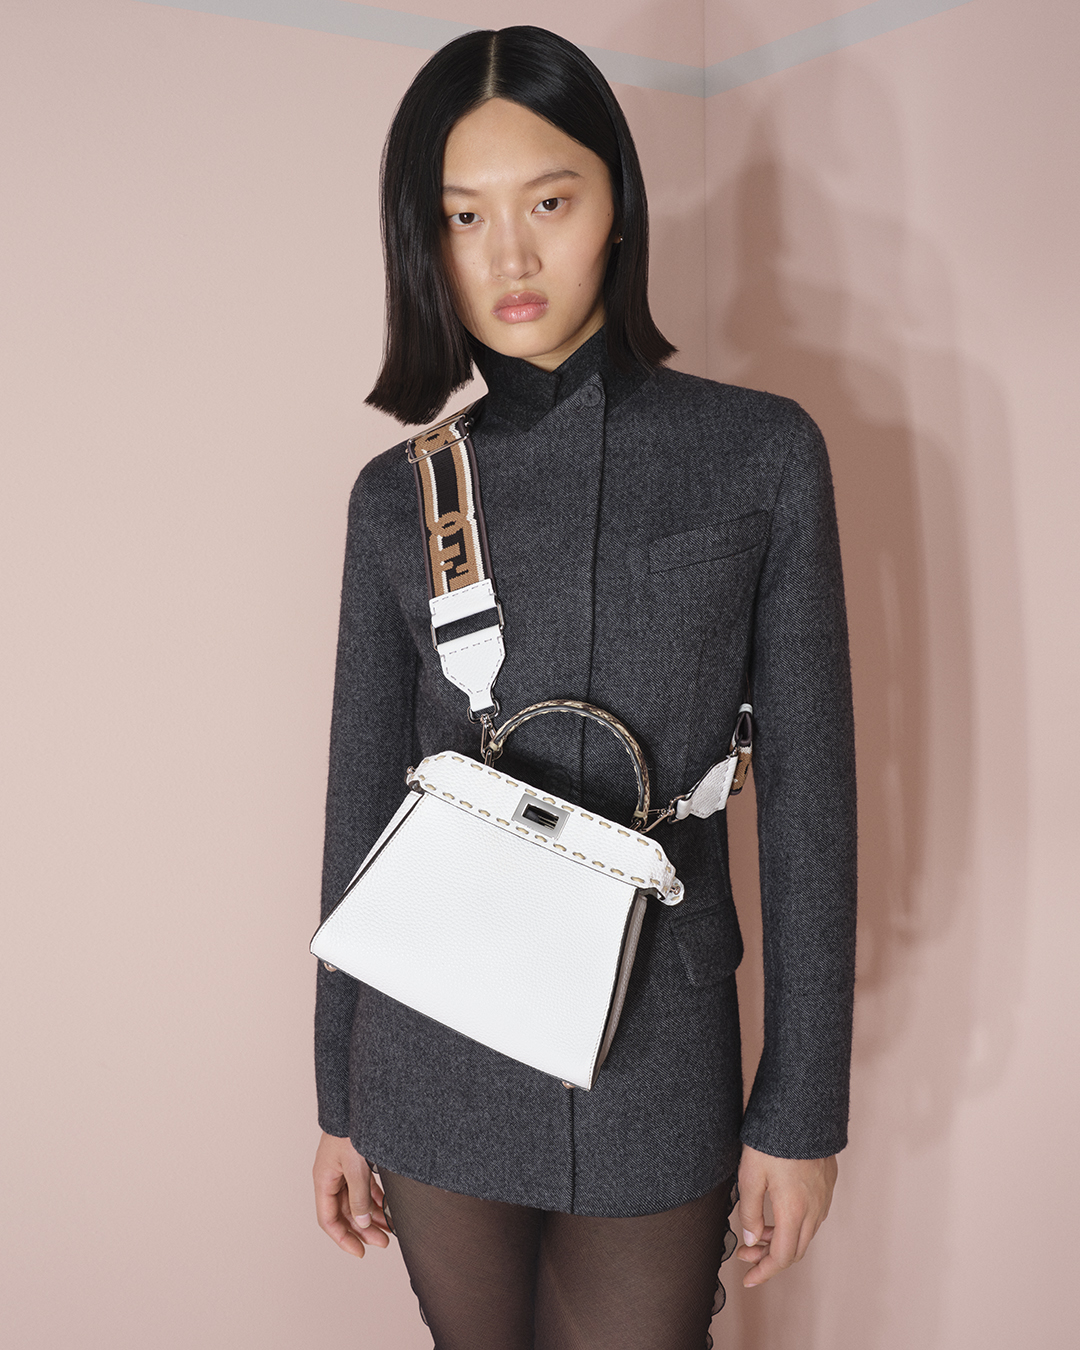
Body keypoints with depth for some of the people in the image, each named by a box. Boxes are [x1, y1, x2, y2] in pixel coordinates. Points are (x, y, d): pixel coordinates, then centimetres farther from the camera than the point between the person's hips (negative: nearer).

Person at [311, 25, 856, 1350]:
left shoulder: (761, 452, -5)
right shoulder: (398, 494, 0)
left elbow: (807, 800, -4)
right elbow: (363, 802, 5)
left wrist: (802, 1108, -2)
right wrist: (338, 1101, 10)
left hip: (654, 1068, -1)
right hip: (434, 1068, 2)